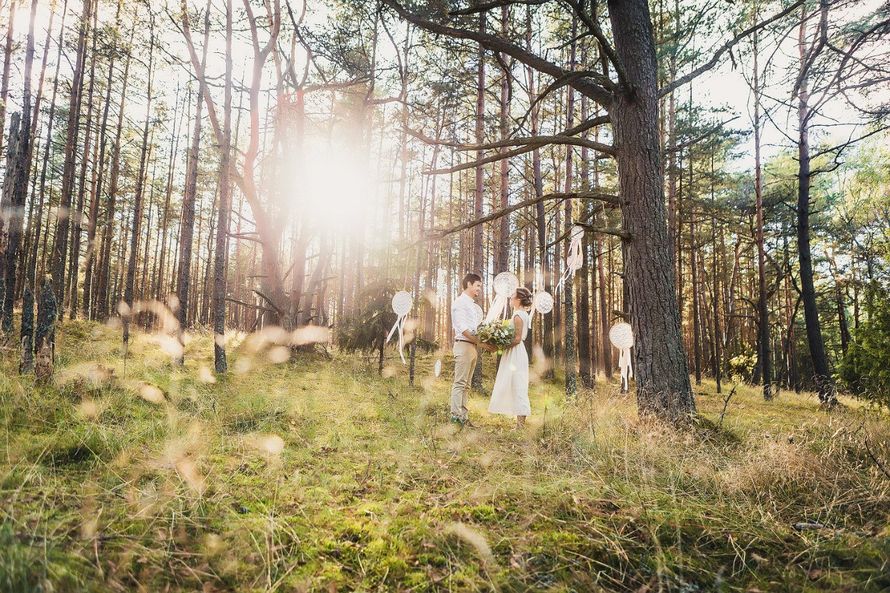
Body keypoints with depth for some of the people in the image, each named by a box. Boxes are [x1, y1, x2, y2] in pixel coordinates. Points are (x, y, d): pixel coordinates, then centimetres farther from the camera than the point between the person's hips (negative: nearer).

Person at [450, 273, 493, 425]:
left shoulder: (475, 307, 22)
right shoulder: (460, 302, -5)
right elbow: (462, 328, -14)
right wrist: (479, 342, -19)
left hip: (473, 346, 9)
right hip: (463, 344, -9)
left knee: (466, 384, 9)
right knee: (460, 382, -9)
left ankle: (463, 415, 12)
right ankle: (456, 415, -7)